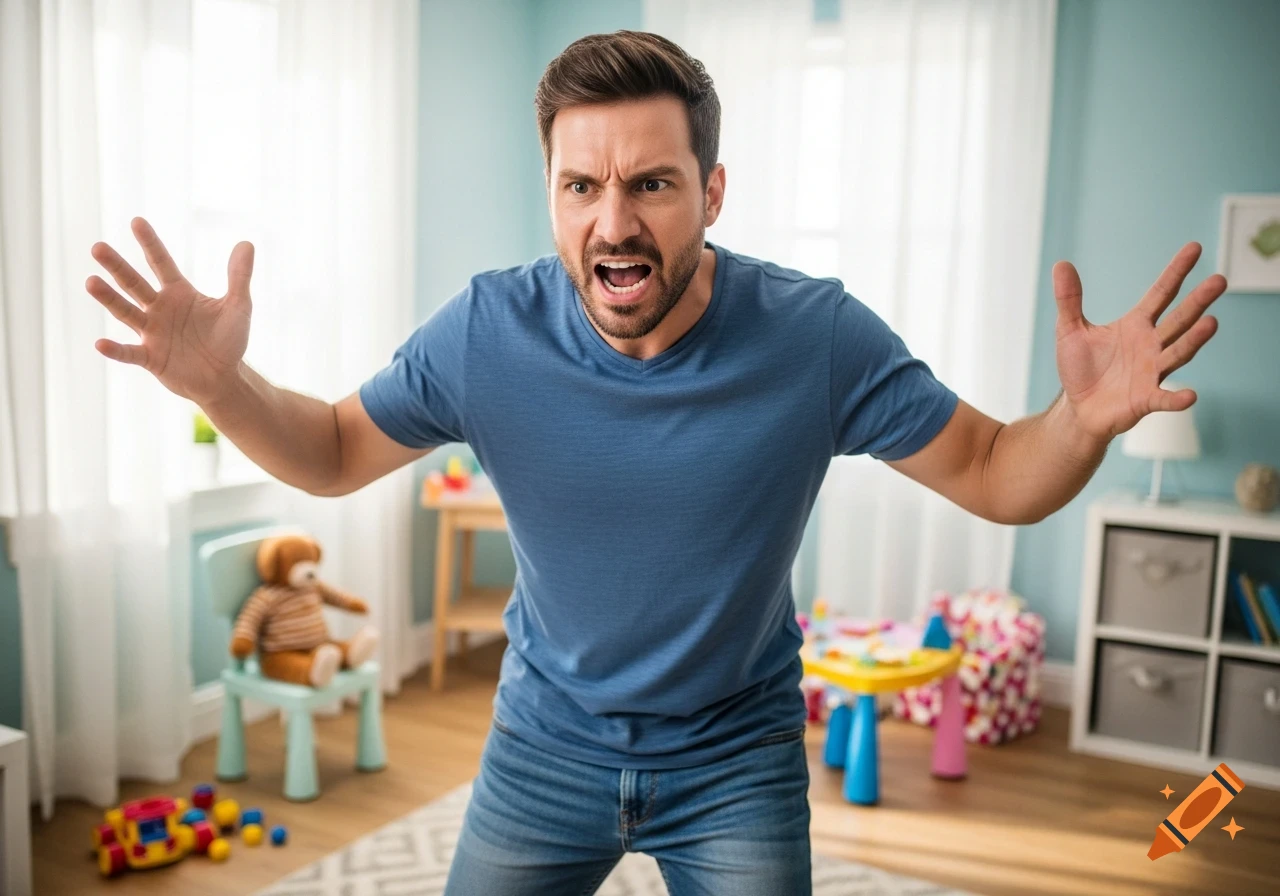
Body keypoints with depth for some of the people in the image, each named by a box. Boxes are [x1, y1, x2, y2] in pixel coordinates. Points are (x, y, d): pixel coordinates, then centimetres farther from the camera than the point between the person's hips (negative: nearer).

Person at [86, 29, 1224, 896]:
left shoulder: (817, 337, -22)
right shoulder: (487, 331, -19)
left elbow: (992, 475, -12)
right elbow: (335, 454, -4)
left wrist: (1084, 420, -34)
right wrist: (223, 386, -23)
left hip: (738, 755, -1)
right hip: (548, 737, 2)